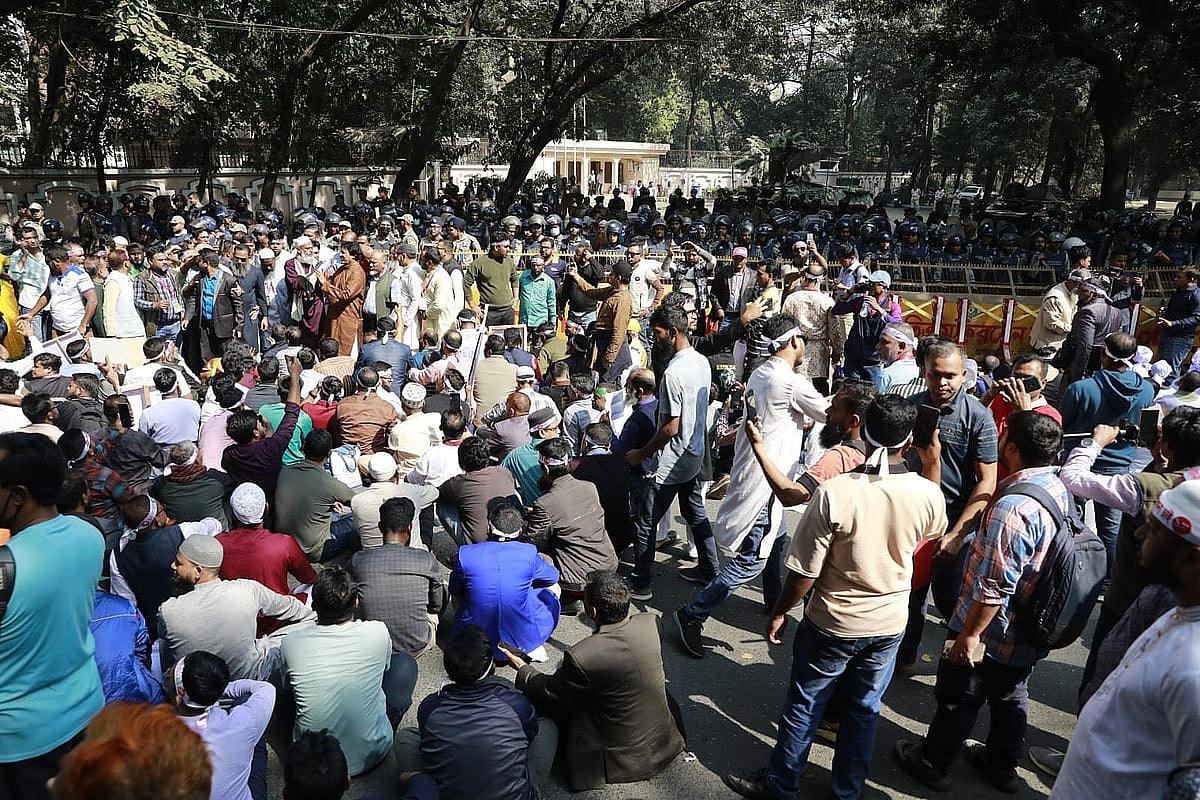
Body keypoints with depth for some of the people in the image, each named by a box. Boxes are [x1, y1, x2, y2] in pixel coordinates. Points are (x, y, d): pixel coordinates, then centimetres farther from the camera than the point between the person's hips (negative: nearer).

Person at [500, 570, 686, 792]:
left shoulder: (580, 657, -29)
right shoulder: (651, 624, -16)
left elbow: (550, 692, -8)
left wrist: (522, 668, 11)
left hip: (622, 760, -4)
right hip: (665, 745, 5)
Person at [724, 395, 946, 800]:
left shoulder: (834, 492, -27)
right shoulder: (928, 494, -15)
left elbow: (805, 572, -20)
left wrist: (779, 612, -3)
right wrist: (932, 467, 19)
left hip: (833, 625, -3)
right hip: (890, 624, 4)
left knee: (804, 706, 15)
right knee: (864, 709, 21)